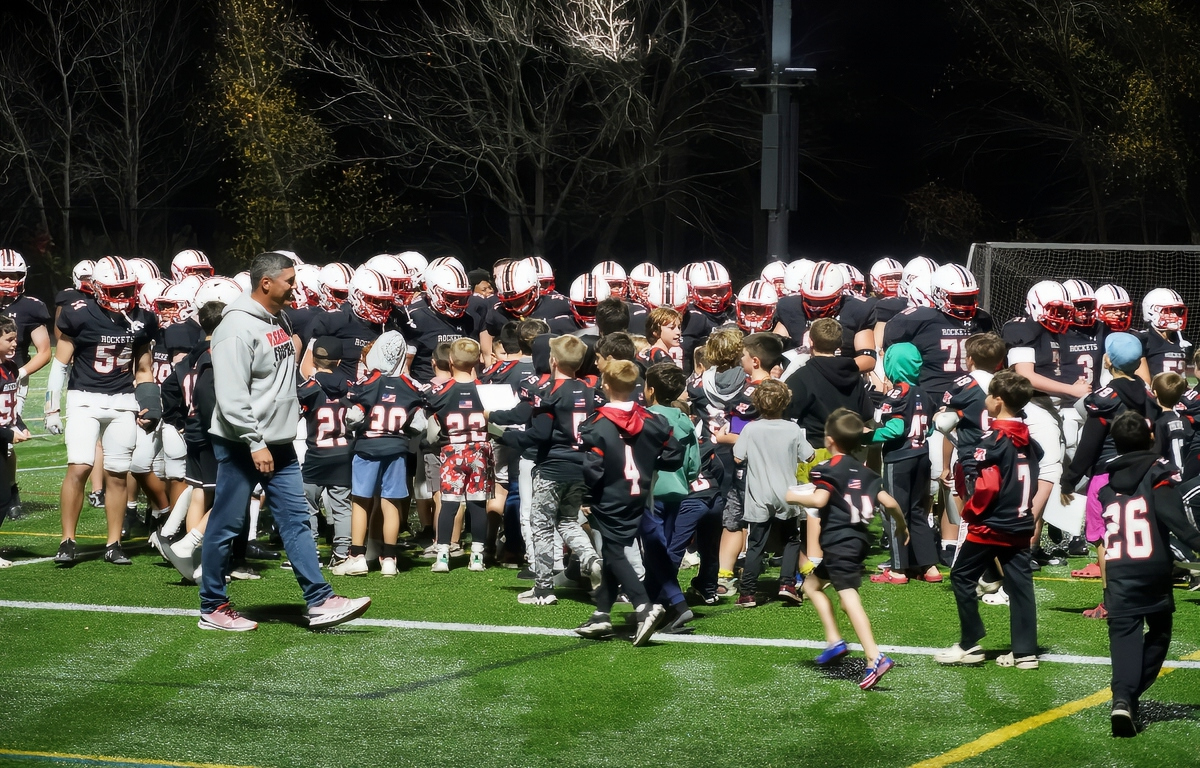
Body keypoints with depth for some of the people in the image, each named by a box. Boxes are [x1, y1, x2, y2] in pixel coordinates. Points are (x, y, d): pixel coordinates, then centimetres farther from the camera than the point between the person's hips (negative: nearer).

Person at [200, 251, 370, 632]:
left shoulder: (279, 319, 11)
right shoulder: (238, 328, -18)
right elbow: (232, 397, -23)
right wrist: (255, 443, -23)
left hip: (279, 443, 9)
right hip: (241, 444, -9)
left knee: (296, 520, 4)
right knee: (225, 526, 2)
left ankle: (320, 602, 3)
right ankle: (213, 608, 12)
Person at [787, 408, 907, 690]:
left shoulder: (827, 469, -6)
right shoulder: (864, 472, 15)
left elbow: (819, 499, -22)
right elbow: (889, 502, 9)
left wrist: (795, 497, -5)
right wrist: (901, 524, 25)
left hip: (839, 541, -8)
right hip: (858, 538, 8)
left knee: (848, 596, -16)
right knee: (812, 583, 23)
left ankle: (875, 658, -30)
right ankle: (834, 640, 15)